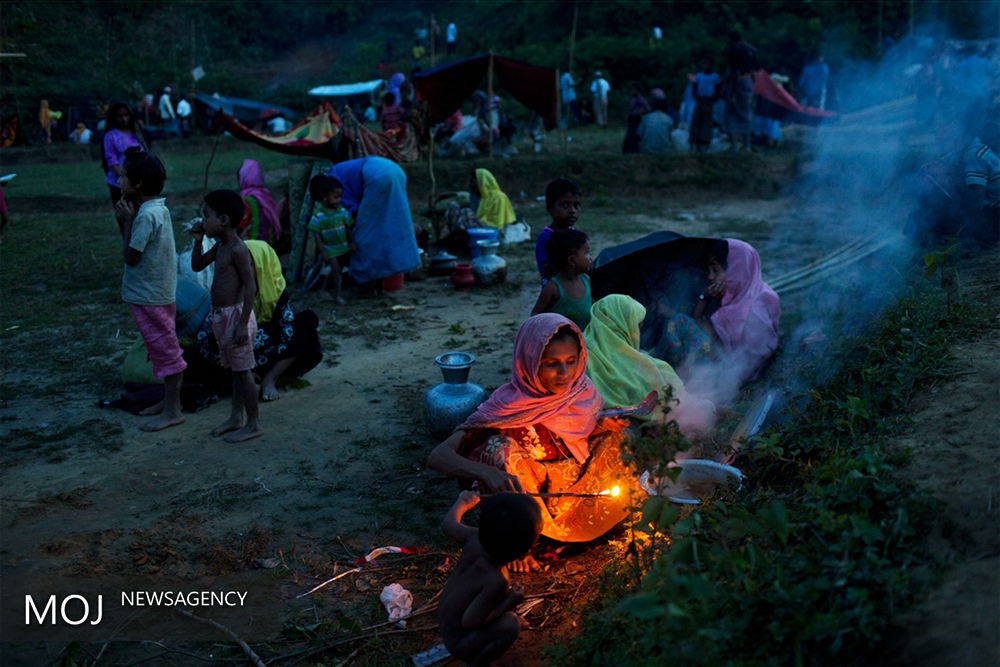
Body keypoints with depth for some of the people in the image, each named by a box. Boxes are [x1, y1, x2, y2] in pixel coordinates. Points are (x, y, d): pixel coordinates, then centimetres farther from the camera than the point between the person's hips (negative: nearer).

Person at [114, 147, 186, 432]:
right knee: (164, 349, 18)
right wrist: (127, 219, 2)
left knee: (164, 350, -2)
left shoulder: (146, 215, -22)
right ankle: (169, 399, 30)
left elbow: (131, 256, -19)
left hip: (149, 296, -10)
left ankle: (172, 411, 7)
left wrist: (127, 221, -13)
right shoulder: (159, 208, 7)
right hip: (158, 292, 10)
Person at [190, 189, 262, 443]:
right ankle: (236, 417, 27)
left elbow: (250, 286, -21)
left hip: (235, 313, -9)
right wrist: (198, 241, 6)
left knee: (243, 370, -1)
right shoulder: (220, 246, 9)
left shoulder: (238, 249, -19)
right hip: (221, 315, 9)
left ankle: (253, 424, 8)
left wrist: (243, 324, -24)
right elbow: (197, 265, 22)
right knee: (235, 369, 17)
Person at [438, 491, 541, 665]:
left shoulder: (474, 538, -17)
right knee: (510, 625, -27)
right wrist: (508, 604, -24)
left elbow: (448, 524, 2)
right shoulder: (497, 581, -35)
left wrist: (462, 503, 20)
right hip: (458, 642, -8)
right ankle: (476, 662, -5)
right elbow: (468, 622, -32)